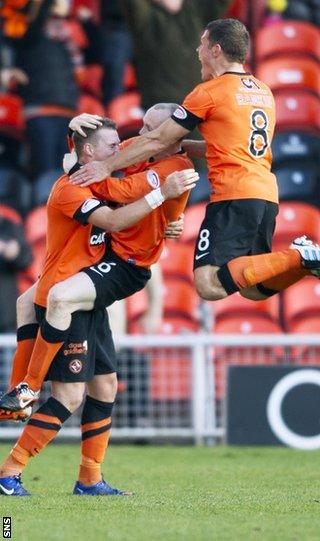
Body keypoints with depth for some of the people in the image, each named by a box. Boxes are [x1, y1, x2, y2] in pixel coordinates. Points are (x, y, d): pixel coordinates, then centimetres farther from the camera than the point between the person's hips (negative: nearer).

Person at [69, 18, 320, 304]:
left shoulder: (209, 92, -3)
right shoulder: (264, 91, 19)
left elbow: (158, 141, 1)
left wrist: (107, 166, 10)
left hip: (234, 196, -8)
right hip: (268, 196, 8)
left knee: (209, 284, -16)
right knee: (253, 289, 15)